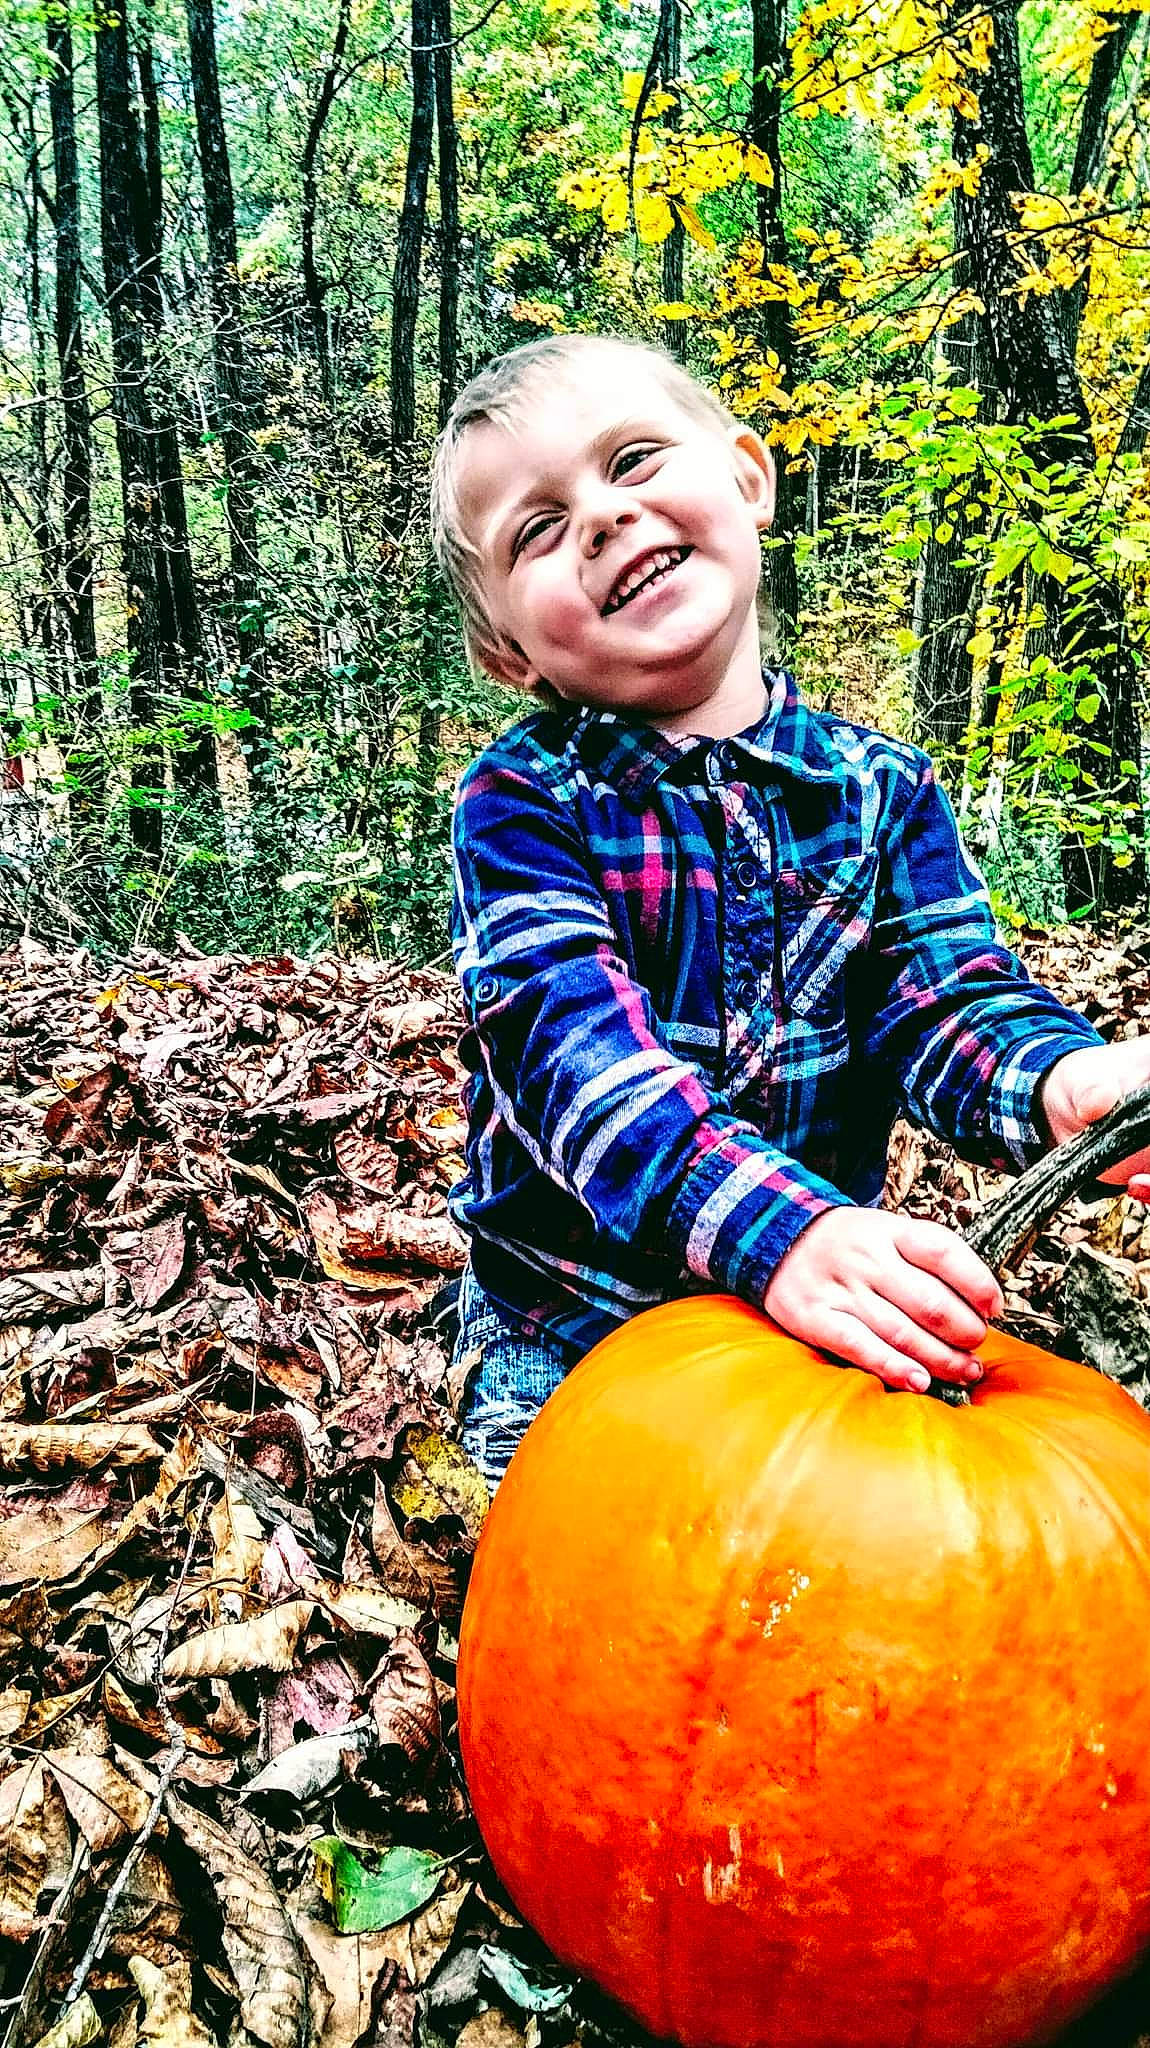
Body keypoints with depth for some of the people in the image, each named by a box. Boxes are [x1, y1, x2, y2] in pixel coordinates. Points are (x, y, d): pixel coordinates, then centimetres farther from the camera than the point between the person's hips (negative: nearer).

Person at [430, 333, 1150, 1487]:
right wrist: (781, 1231, -43)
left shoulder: (881, 790, -1)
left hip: (833, 1311, 3)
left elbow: (945, 998, -9)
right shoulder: (522, 803, -13)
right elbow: (574, 1048, -27)